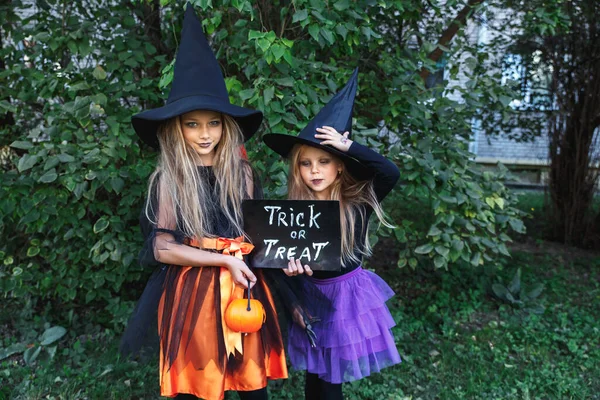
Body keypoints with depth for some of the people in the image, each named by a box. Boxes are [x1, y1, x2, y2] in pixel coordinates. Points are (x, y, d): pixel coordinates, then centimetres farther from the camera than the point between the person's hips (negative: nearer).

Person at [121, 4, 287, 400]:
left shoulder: (243, 173, 2)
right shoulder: (167, 180, -5)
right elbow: (163, 249, -9)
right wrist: (225, 260, -14)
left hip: (245, 286, 3)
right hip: (191, 290, -2)